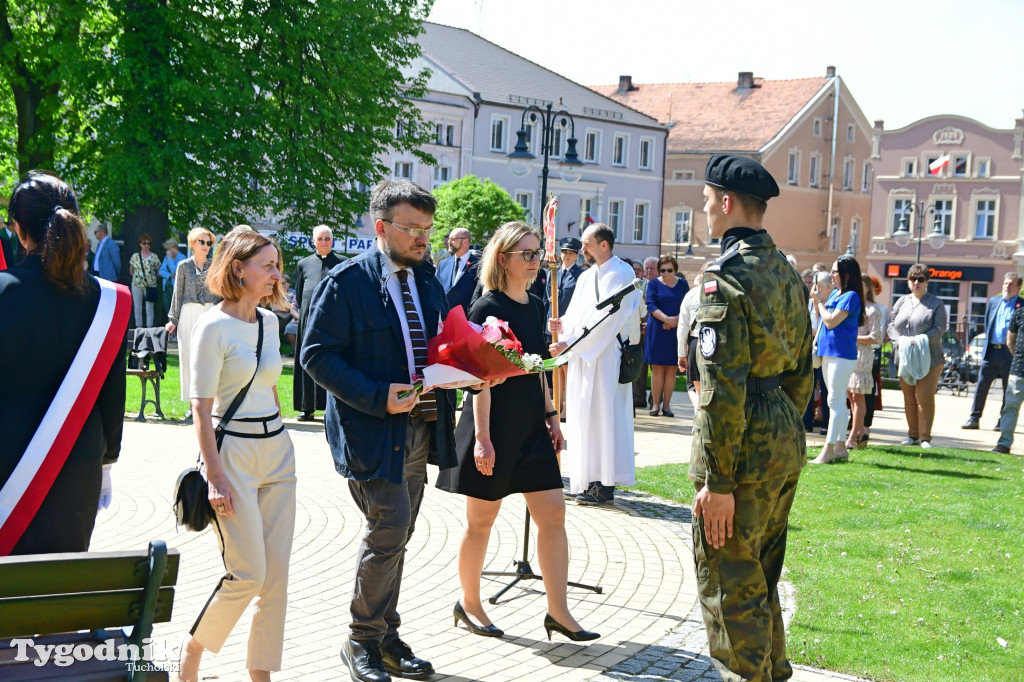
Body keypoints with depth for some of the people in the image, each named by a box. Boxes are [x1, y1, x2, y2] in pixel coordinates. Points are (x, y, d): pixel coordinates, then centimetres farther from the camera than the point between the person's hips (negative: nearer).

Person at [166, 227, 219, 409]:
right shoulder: (184, 266, 5)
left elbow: (220, 293, 10)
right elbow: (178, 294, 7)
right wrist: (173, 319, 3)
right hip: (189, 313, 0)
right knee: (188, 356, 1)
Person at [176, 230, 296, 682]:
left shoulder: (269, 321, 9)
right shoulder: (214, 326, -11)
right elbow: (201, 407, -13)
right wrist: (215, 477, -16)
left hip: (277, 449, 7)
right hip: (234, 450, -7)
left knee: (276, 574, 5)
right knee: (248, 574, -7)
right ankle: (193, 645, 18)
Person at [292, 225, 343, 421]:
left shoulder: (342, 264, 7)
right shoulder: (304, 264, 12)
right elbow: (298, 295, 17)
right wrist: (302, 313, 8)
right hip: (309, 320, 2)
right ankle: (308, 408, 9)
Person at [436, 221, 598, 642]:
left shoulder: (535, 306, 10)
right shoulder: (487, 309, -12)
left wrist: (551, 416, 13)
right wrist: (482, 438, -19)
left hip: (531, 425, 7)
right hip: (494, 424, -7)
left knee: (552, 513, 3)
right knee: (482, 518, 5)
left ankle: (558, 611, 9)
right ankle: (469, 604, 21)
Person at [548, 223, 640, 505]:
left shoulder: (621, 275, -11)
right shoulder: (586, 277, 16)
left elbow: (606, 320, -19)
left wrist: (569, 343, -19)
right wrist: (563, 325, -3)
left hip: (606, 357, -9)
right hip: (582, 355, 9)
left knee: (601, 415, -7)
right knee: (583, 415, 9)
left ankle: (604, 485, -4)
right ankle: (587, 477, 15)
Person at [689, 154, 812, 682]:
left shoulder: (725, 274, -17)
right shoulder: (788, 273, 12)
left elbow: (724, 387, -21)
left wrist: (718, 480, -19)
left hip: (743, 446, -9)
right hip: (786, 443, 9)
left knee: (729, 588, 2)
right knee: (760, 579, 22)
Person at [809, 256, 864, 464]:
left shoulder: (851, 296, -13)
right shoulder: (834, 293, 14)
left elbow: (831, 321, -20)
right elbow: (822, 319, 19)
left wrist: (820, 301, -8)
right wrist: (816, 302, 4)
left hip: (842, 355, -10)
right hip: (828, 353, 10)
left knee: (836, 402, -8)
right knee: (837, 402, 13)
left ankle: (828, 450, -9)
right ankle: (840, 447, 18)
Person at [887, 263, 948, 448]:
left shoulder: (935, 303, 1)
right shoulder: (901, 302, 14)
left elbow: (939, 328, -9)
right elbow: (892, 324, 9)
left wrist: (920, 340, -21)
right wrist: (900, 340, -9)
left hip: (928, 359, -4)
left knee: (925, 398, -7)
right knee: (909, 398, 8)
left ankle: (925, 437, 0)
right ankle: (913, 435, 17)